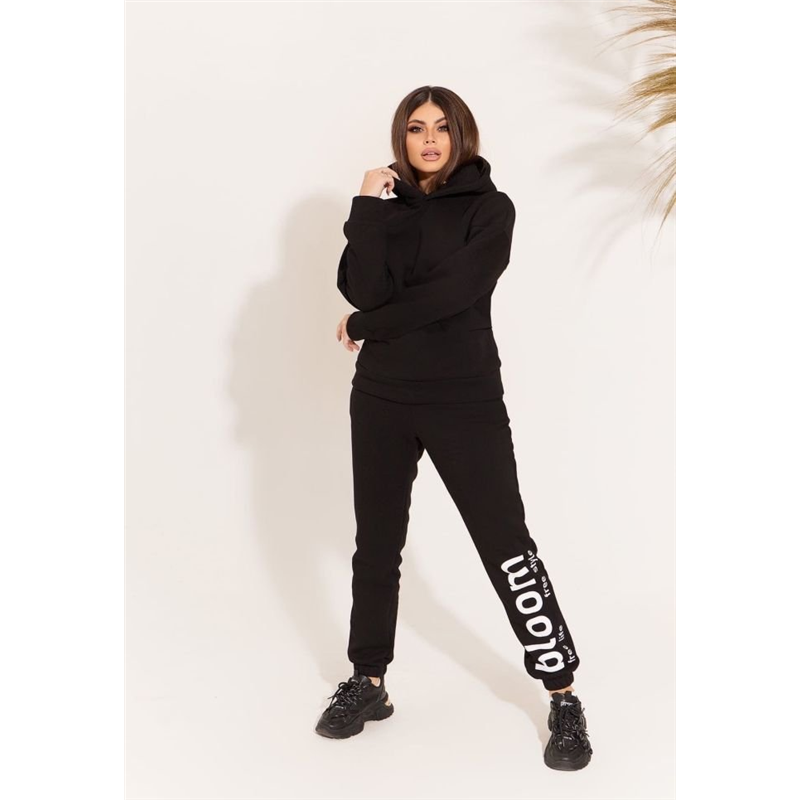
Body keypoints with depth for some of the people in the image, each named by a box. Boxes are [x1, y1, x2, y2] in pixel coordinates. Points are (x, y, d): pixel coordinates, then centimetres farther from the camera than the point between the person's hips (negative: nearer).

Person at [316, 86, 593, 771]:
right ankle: (367, 683, 25)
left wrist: (367, 325, -8)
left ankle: (563, 695, 6)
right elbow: (363, 290, -8)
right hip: (382, 397, 4)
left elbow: (456, 291, -17)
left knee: (507, 545, -3)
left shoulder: (490, 207, -2)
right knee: (377, 542, 12)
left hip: (466, 399, -4)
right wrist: (369, 208, -14)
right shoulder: (385, 203, 7)